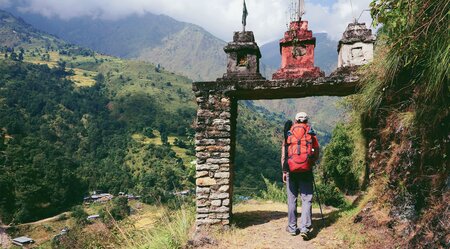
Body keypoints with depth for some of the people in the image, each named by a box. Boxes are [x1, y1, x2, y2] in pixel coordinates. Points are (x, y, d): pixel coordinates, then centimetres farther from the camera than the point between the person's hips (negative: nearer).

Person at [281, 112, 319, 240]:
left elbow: (283, 153, 4)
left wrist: (284, 171, 9)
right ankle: (304, 228, -8)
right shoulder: (311, 133, 6)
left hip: (291, 170, 1)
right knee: (307, 199, 3)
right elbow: (316, 154, 6)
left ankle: (292, 227, 18)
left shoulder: (288, 133, 8)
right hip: (306, 170, -1)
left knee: (292, 199, 10)